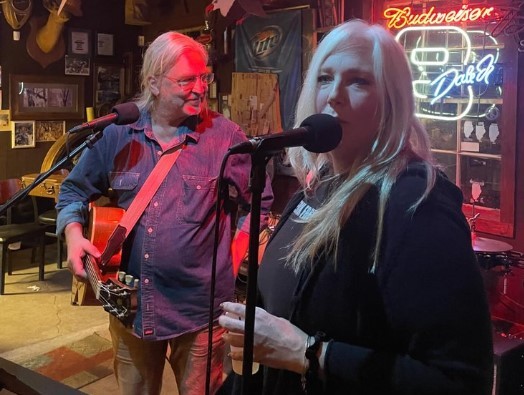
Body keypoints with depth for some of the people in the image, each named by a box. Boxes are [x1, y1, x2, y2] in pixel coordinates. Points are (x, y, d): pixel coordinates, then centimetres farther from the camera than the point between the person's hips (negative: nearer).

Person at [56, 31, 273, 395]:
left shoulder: (225, 136, -8)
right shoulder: (118, 133, -1)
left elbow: (260, 203, 1)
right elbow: (76, 189, 11)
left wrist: (232, 260, -6)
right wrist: (74, 234, -6)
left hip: (201, 309, -2)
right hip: (130, 301, 3)